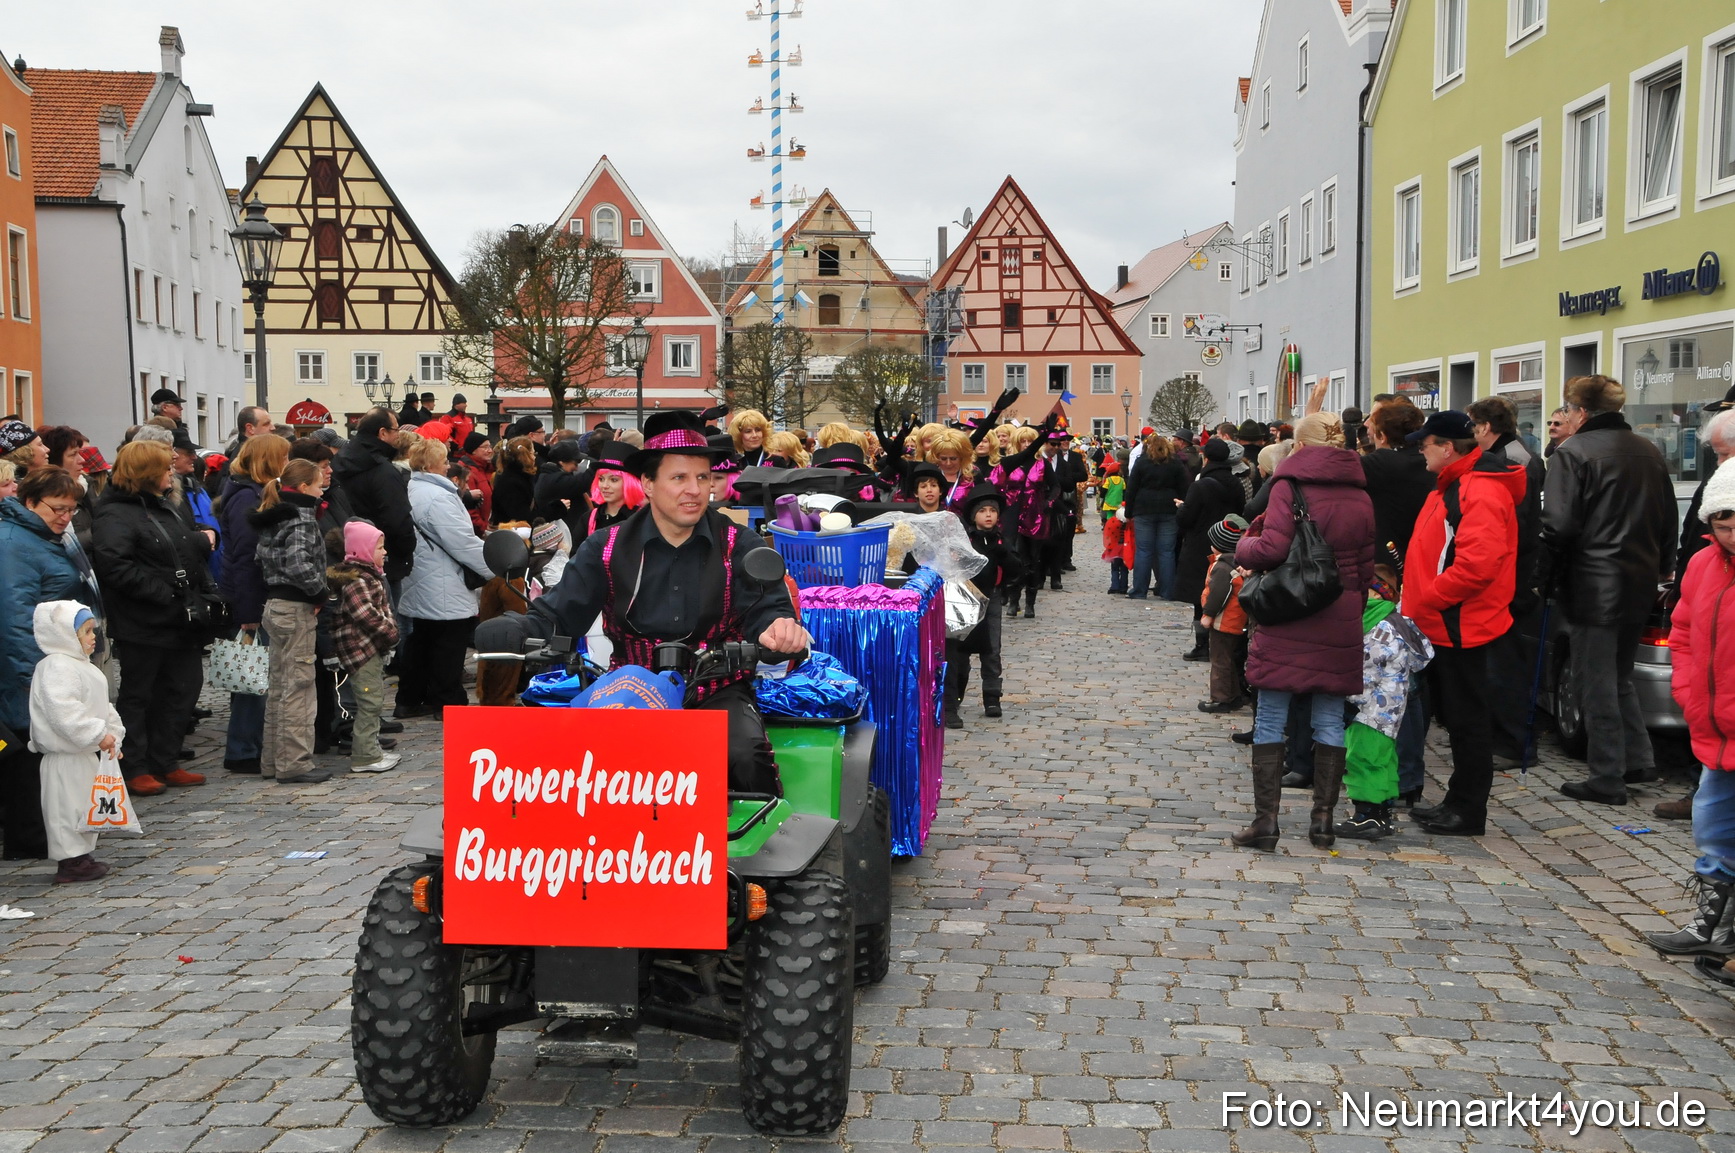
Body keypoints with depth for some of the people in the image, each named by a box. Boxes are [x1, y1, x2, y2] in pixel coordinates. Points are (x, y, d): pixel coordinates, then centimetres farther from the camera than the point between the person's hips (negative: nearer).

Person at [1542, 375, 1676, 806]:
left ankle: (1607, 778, 4)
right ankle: (1638, 759, 20)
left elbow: (1559, 525, -18)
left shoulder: (1573, 453, -13)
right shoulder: (1648, 452, 12)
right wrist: (1662, 567, 27)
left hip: (1594, 585, -7)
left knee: (1597, 683, 0)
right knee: (1619, 677, 20)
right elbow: (1668, 520, 19)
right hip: (1640, 584, 7)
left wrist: (1550, 568, -5)